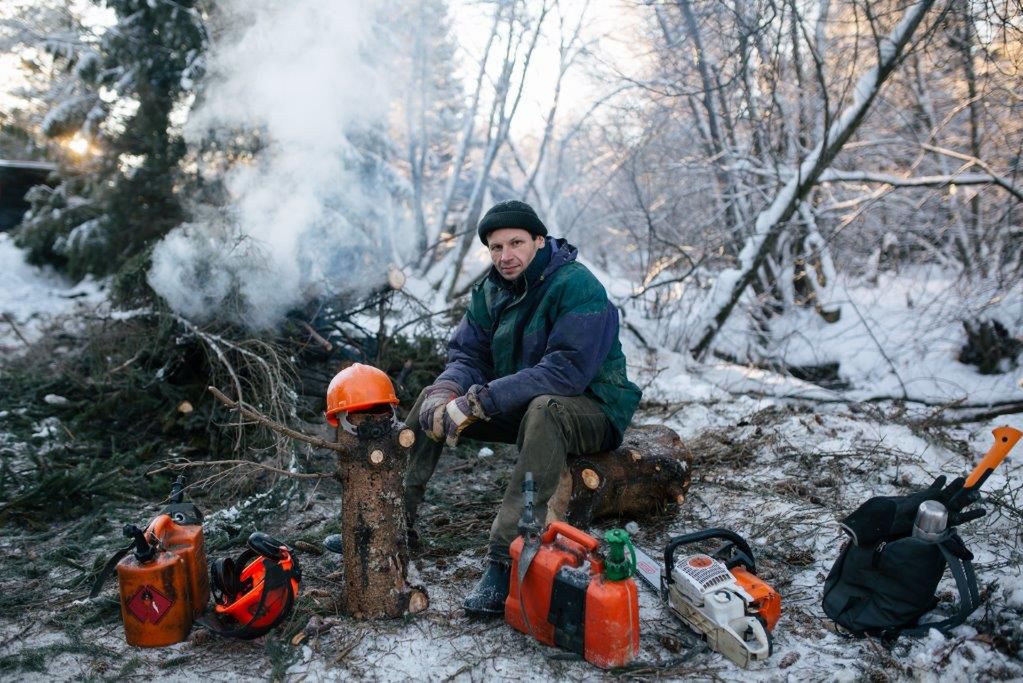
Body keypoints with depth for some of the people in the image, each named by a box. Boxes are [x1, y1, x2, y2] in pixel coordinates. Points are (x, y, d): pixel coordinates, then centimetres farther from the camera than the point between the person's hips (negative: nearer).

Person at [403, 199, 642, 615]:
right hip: (520, 407, 7)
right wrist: (446, 393, -24)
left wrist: (479, 400, -34)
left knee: (545, 409, -40)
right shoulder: (490, 292, 2)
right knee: (435, 396, -3)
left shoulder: (577, 286, -21)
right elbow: (467, 355, 0)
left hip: (592, 410, -7)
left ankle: (505, 564, -39)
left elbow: (568, 370, -31)